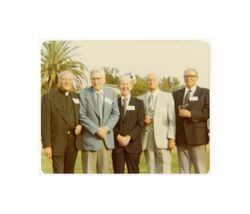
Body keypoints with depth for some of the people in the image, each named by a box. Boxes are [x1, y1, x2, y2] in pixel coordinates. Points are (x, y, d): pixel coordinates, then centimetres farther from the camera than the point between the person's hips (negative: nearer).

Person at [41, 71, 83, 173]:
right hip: (57, 142, -4)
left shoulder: (77, 97, 9)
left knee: (69, 172, 11)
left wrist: (80, 125, -4)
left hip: (73, 141, 4)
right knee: (58, 172, -3)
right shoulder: (48, 97, -5)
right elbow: (45, 123, -9)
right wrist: (46, 145, -14)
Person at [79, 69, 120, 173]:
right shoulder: (84, 93, -3)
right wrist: (96, 130, -13)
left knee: (104, 171, 9)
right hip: (90, 138, -3)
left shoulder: (111, 93, 8)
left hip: (107, 139, 3)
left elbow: (115, 113, 7)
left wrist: (106, 128, -8)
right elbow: (82, 116, -7)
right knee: (89, 171, -1)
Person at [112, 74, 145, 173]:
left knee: (133, 172, 2)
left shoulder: (138, 103, 8)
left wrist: (129, 137, -12)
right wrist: (118, 137, -11)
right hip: (117, 144, 1)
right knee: (118, 172, 3)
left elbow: (140, 124, 0)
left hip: (133, 144, -1)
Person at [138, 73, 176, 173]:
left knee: (164, 169, -7)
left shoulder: (167, 96, 7)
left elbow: (172, 118, 1)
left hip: (162, 137, -2)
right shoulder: (140, 99, 13)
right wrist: (142, 121, -5)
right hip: (146, 138, 2)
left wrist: (171, 138, -8)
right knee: (151, 169, 3)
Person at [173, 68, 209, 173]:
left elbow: (208, 112, -6)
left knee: (200, 169, 0)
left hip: (197, 136, -3)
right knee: (183, 170, 6)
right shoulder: (176, 94, 16)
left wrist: (191, 114, -19)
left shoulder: (205, 93, 5)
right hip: (181, 138, 3)